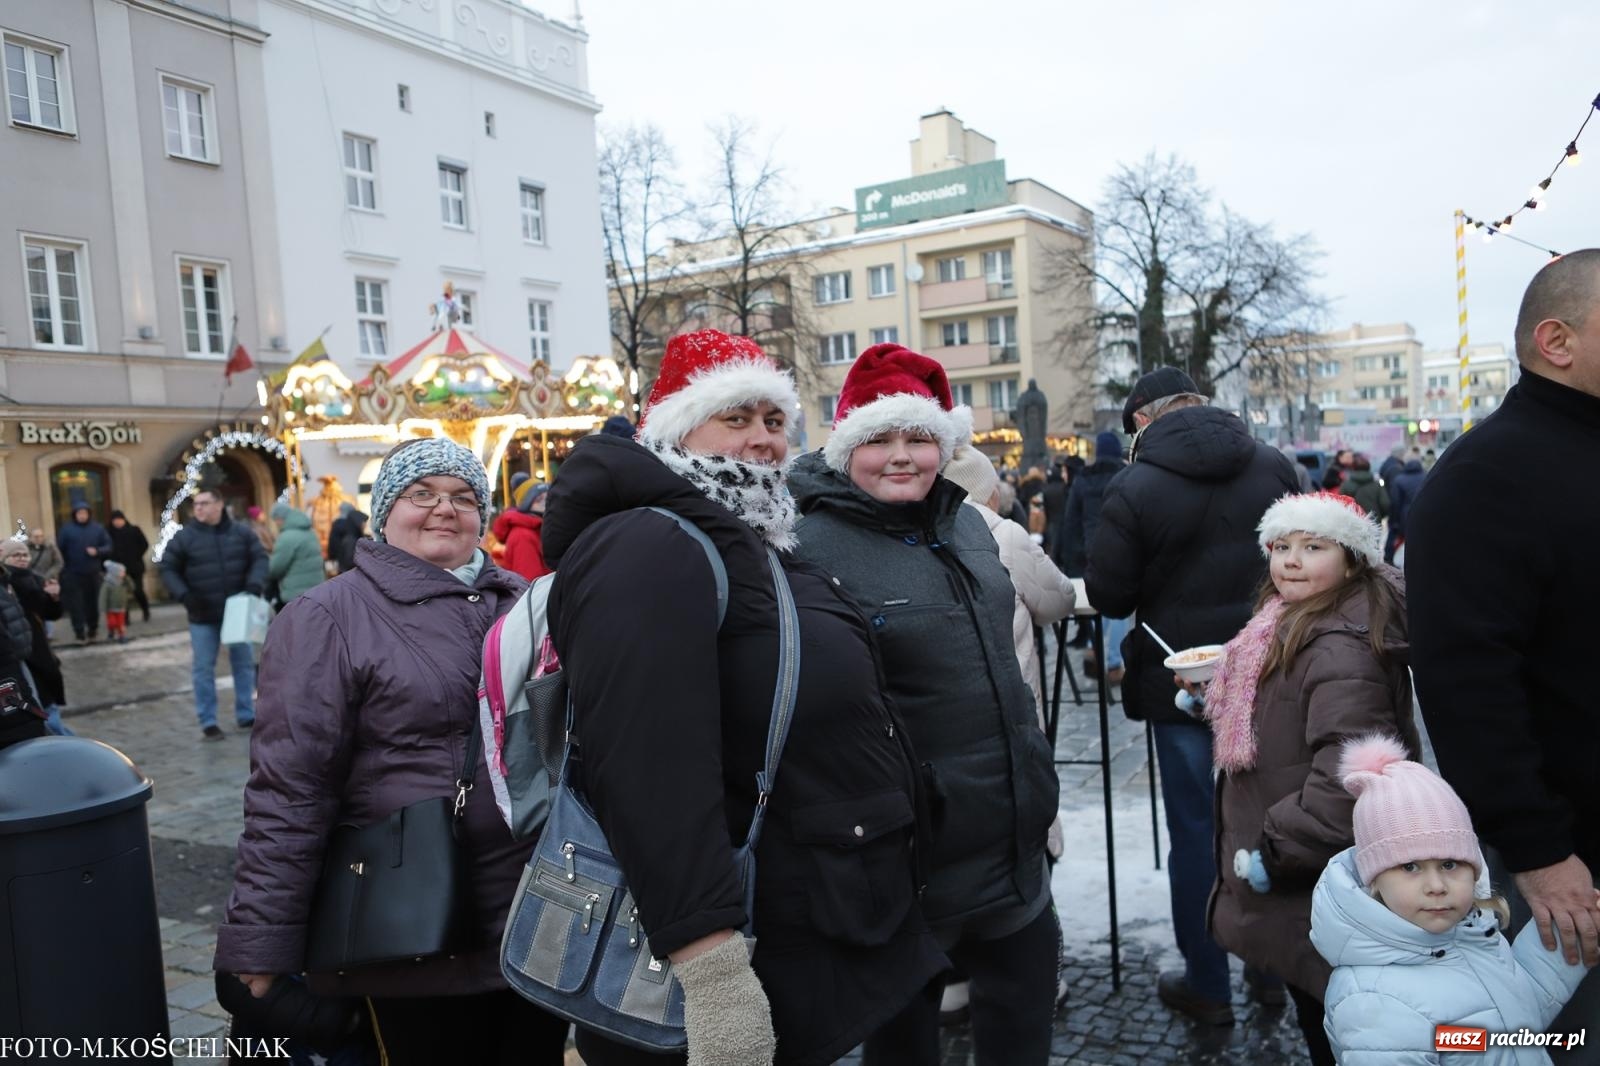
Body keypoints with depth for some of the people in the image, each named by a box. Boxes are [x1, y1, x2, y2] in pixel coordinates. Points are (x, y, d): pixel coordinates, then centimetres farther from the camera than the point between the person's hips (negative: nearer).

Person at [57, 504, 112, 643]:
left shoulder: (98, 528, 5)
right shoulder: (67, 529, 0)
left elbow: (108, 546, 4)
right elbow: (59, 549, 0)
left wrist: (97, 551, -15)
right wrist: (63, 566, -4)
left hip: (93, 573, 2)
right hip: (73, 574, -2)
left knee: (92, 602, 10)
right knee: (76, 604, -5)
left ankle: (93, 629, 24)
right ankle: (80, 633, -2)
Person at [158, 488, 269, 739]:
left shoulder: (242, 533, 0)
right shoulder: (184, 537, -5)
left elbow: (260, 558, 2)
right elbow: (167, 569, -1)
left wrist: (255, 584, -17)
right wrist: (184, 594, -16)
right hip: (203, 615, -2)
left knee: (244, 663, 10)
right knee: (203, 668, 3)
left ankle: (246, 715, 23)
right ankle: (207, 722, 13)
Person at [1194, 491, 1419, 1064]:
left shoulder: (1341, 650, -26)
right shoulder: (1291, 627, 8)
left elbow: (1347, 780, -34)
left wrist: (1271, 853, -24)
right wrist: (1214, 702, 12)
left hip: (1317, 894, -10)